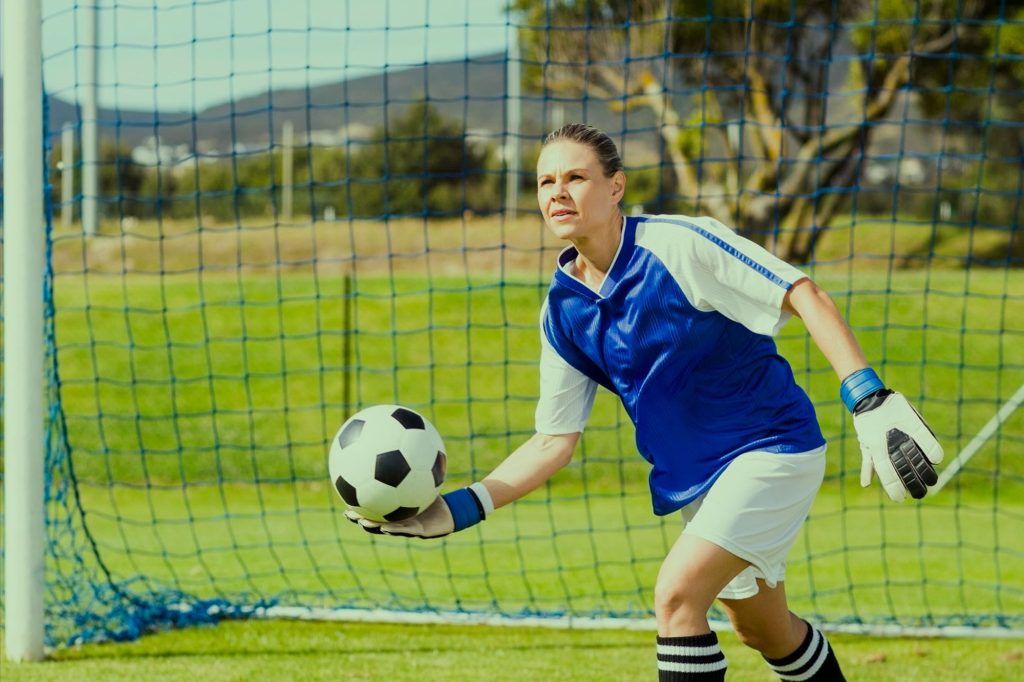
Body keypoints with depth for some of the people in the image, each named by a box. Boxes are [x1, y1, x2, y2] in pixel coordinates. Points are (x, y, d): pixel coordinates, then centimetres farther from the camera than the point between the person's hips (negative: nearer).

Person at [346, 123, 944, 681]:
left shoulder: (679, 245, -21)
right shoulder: (563, 311, -2)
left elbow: (805, 296, -20)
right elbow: (554, 441, 3)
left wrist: (869, 401, -30)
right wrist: (457, 510, -8)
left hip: (773, 446, -7)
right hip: (697, 480, 7)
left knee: (677, 594, -21)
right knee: (763, 630, 19)